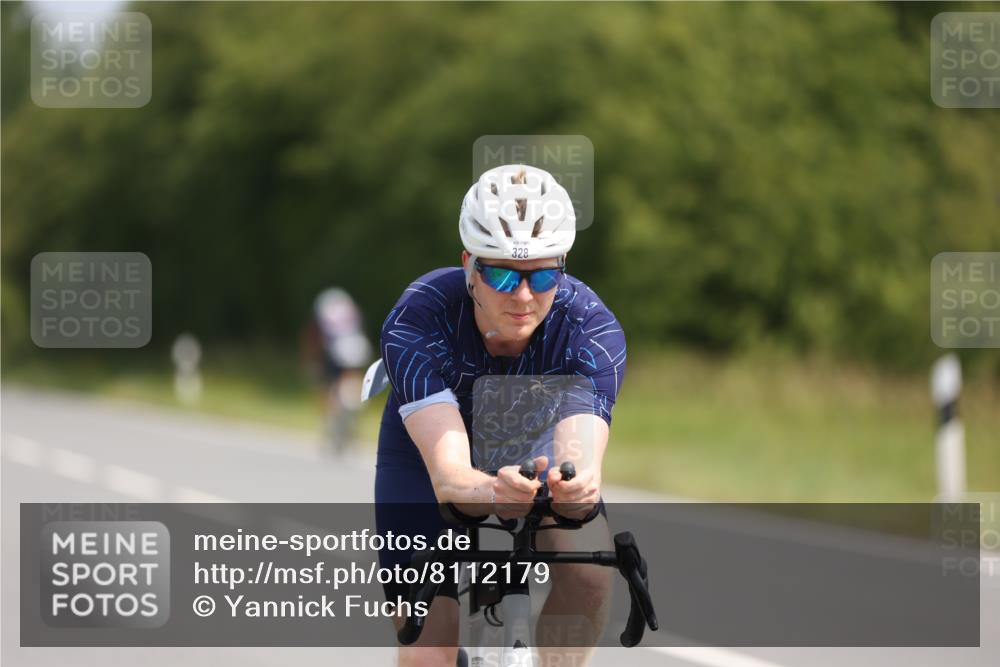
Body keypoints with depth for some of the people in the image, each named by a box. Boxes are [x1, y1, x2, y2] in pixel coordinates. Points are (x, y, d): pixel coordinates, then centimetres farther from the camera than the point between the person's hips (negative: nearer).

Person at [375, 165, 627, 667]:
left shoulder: (592, 330, -32)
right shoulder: (417, 320, -36)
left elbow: (579, 454, -46)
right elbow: (447, 475, -48)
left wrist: (577, 488, -71)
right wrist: (490, 494, -71)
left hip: (538, 449, 1)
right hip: (429, 459, -1)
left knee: (587, 570, -30)